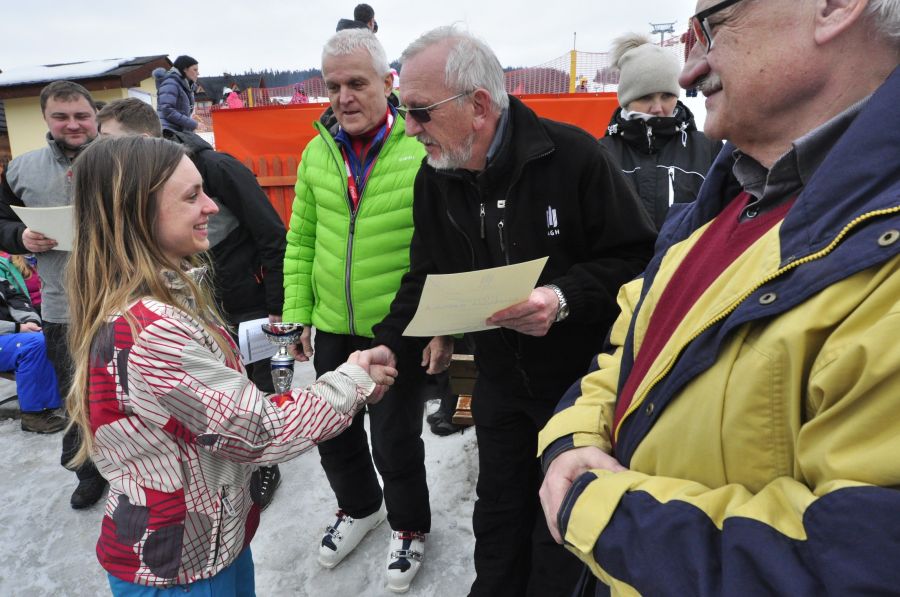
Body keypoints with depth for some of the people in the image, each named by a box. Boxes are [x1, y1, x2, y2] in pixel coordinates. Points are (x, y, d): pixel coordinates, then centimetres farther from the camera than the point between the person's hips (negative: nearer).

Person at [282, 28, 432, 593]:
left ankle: (409, 526, 39)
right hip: (333, 328, 5)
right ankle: (359, 506, 48)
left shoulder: (424, 150, -14)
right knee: (333, 430, 19)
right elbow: (301, 241, 7)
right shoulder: (317, 153, 2)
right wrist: (298, 313, 5)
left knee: (395, 436, 10)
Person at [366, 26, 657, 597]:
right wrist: (389, 345, -8)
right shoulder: (433, 177, -3)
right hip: (500, 381, 5)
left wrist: (565, 298, -30)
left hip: (580, 379, -4)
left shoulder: (572, 155, -19)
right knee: (499, 518, 21)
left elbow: (637, 256, -16)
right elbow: (425, 278, 5)